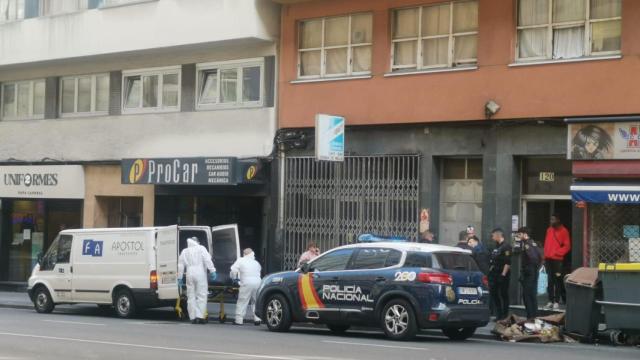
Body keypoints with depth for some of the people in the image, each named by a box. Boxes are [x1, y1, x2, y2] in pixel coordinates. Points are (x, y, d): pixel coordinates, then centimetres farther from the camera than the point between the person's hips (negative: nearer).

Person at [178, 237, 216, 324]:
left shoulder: (184, 251, 16)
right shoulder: (201, 248, 4)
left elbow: (181, 265, 15)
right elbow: (207, 260, -8)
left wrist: (179, 278, 19)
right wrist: (212, 271, -11)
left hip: (190, 275, 4)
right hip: (200, 274, -3)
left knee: (191, 297, 7)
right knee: (201, 296, -2)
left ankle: (193, 318, 5)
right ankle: (199, 316, -12)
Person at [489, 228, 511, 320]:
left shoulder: (506, 246, -11)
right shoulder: (496, 246, 17)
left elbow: (508, 262, -18)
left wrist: (504, 274, -21)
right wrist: (491, 269, 16)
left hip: (502, 275, -9)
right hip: (494, 274, 9)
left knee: (504, 295, -3)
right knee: (494, 294, 9)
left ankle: (505, 315, 3)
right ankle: (499, 315, 17)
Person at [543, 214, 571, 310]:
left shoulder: (563, 231, -5)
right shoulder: (549, 230, 14)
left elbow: (567, 246, -8)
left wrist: (558, 253, -15)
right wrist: (545, 256, 11)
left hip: (557, 260, -6)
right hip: (548, 259, 6)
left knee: (557, 281, -5)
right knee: (550, 281, 8)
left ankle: (556, 302, -2)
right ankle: (550, 301, 12)